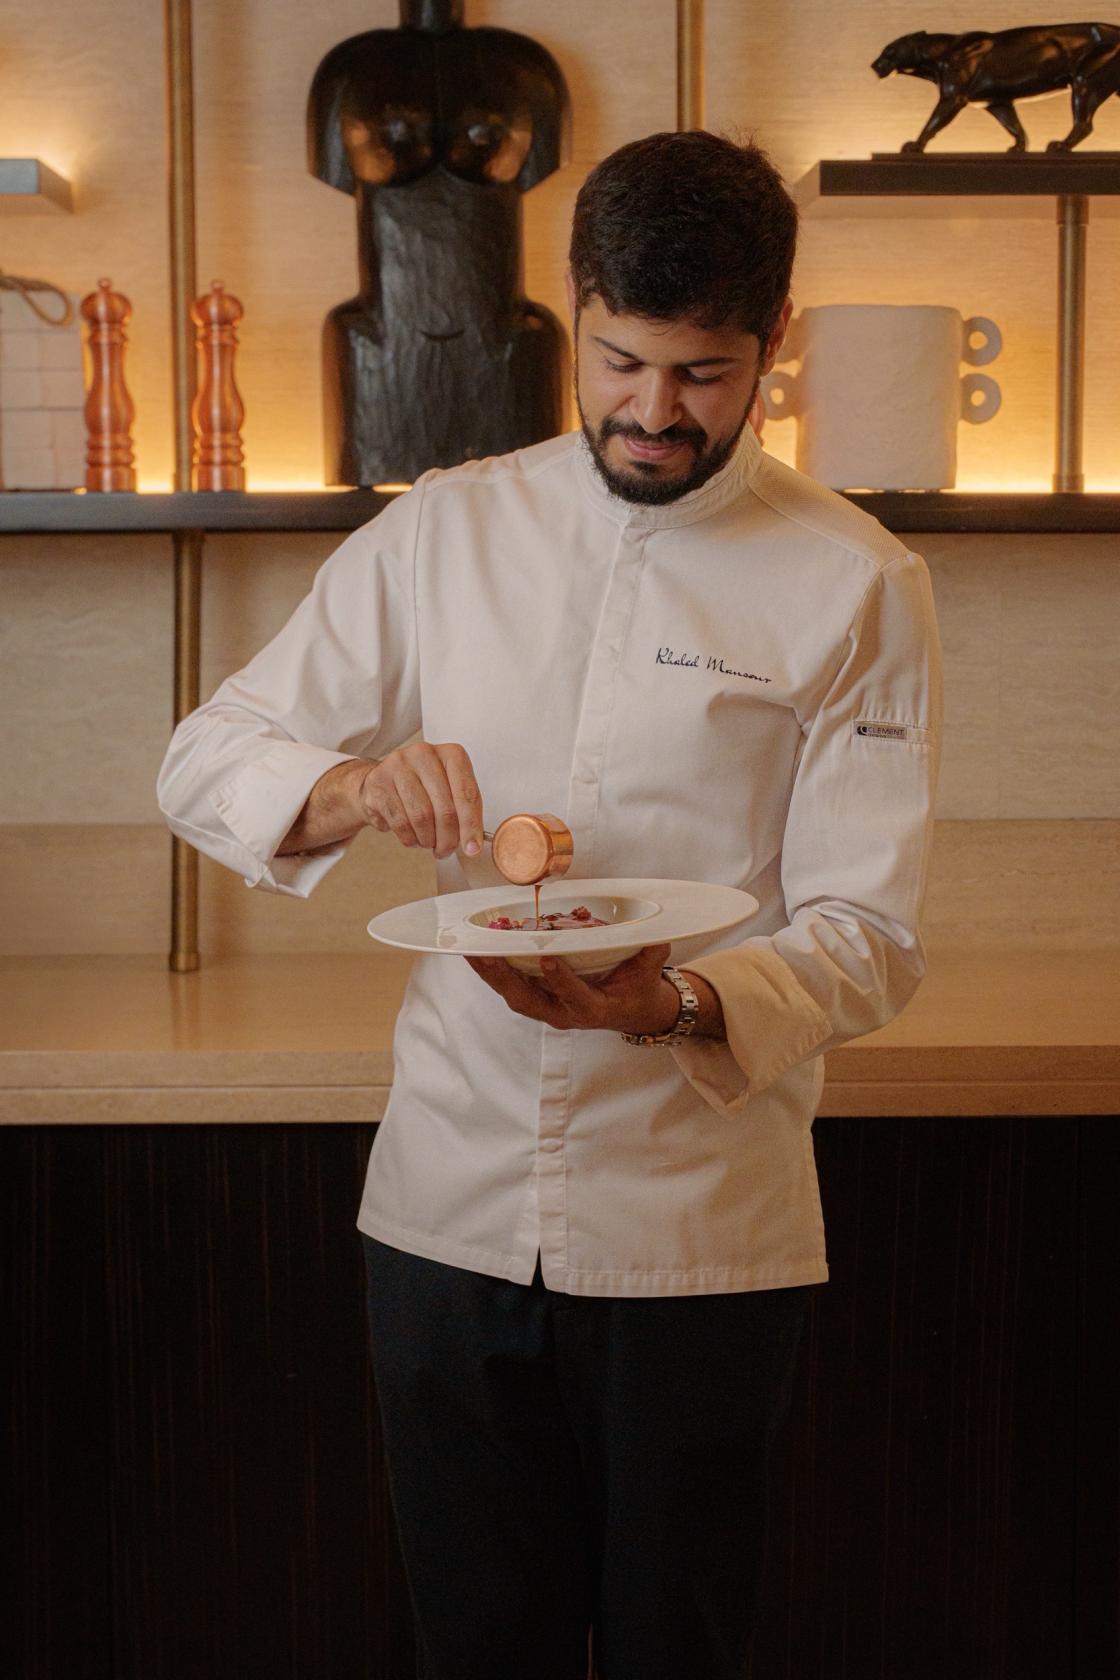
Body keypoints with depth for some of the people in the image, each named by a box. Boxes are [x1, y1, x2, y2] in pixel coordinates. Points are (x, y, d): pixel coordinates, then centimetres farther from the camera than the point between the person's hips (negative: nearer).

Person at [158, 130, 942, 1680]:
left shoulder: (854, 587, -3)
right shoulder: (443, 533, 5)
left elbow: (869, 936, -6)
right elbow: (204, 764, 4)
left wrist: (680, 1006, -26)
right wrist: (353, 786, -18)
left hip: (702, 1222, -2)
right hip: (451, 1201, 2)